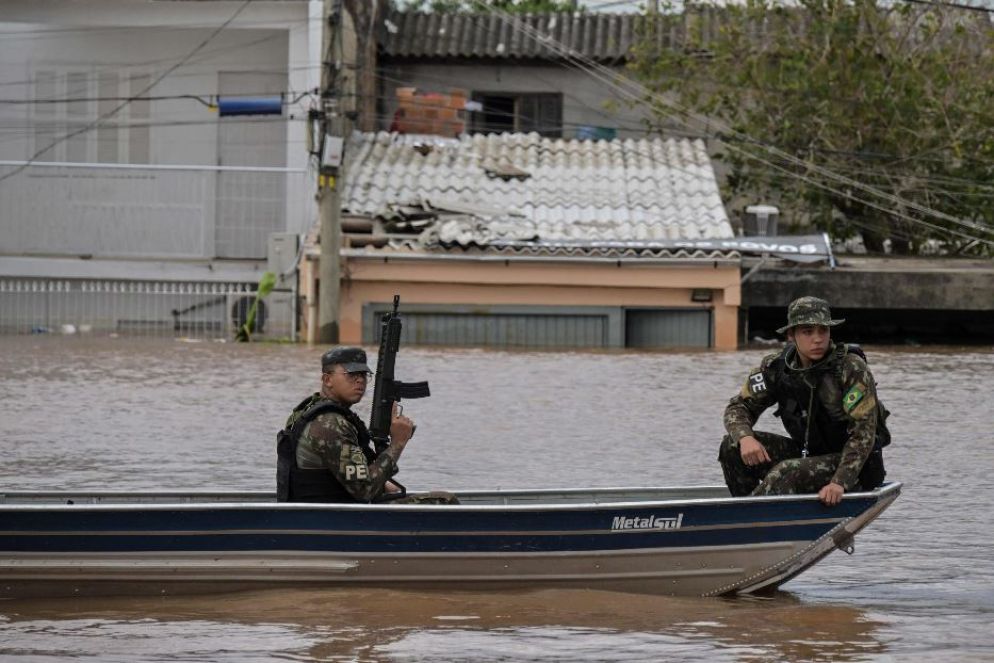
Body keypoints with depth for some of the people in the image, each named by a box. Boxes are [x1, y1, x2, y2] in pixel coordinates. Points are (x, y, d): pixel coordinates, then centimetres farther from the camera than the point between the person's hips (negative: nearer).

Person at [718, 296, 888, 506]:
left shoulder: (852, 368, -19)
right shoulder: (776, 367, -4)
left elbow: (863, 433, -21)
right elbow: (739, 407, 2)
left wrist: (840, 482, -32)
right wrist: (745, 438, -22)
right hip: (807, 453, 6)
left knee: (786, 473, -33)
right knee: (733, 446, -11)